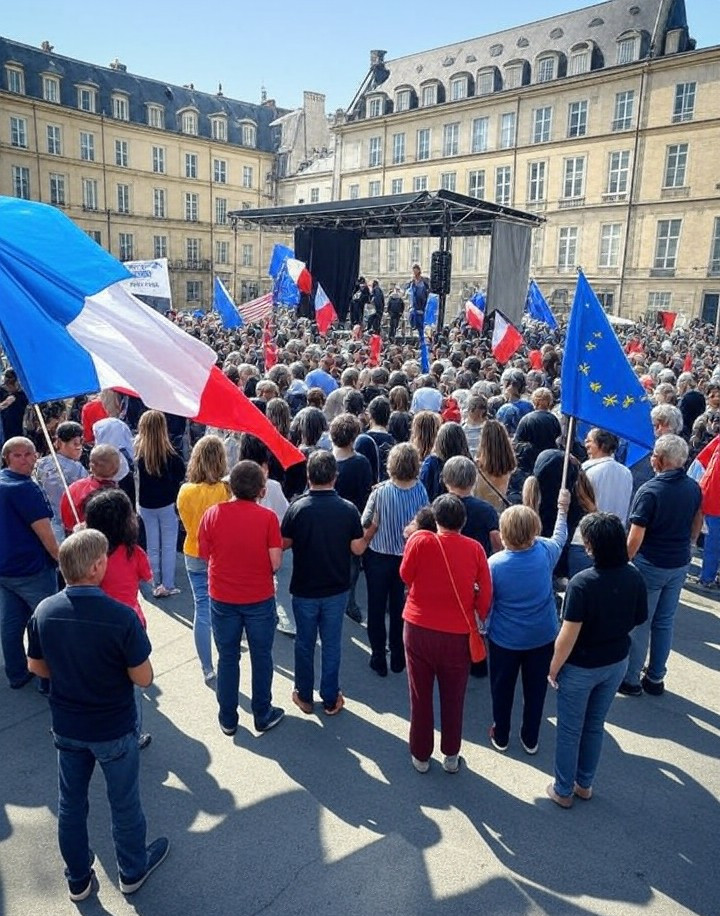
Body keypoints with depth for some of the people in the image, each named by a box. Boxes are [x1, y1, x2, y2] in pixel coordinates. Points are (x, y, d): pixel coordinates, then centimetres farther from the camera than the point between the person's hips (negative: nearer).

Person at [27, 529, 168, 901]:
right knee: (124, 802, 19)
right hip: (114, 730, -4)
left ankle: (78, 879, 43)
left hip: (66, 726, 4)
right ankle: (133, 870, 41)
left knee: (70, 803, 23)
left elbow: (37, 667, 1)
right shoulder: (121, 616, -30)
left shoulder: (44, 611, -15)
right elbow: (143, 678, -21)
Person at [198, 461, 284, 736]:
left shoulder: (212, 514, -8)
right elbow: (275, 562, -13)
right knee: (261, 658, 15)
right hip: (260, 599, -2)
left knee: (227, 658, 16)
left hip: (222, 598, 2)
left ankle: (228, 719, 27)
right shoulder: (267, 517, -14)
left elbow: (205, 554, 1)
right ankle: (263, 715, 28)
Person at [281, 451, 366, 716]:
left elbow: (284, 544, -6)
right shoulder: (348, 509, -12)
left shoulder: (297, 508, -15)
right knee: (332, 644, 14)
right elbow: (358, 549, -7)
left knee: (304, 643, 16)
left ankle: (304, 696, 30)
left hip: (304, 589, -1)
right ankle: (330, 699, 25)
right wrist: (369, 534, 13)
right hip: (337, 589, 1)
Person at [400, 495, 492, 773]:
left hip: (419, 630, 0)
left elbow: (405, 576, -1)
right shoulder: (474, 549, -9)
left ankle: (421, 756, 31)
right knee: (453, 698, 18)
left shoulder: (419, 540, -14)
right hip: (458, 635, 1)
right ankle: (451, 756, 33)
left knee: (421, 696, 16)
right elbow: (484, 594, -3)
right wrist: (478, 620, 14)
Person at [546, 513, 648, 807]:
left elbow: (568, 636, -25)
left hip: (581, 668, -5)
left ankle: (563, 790, 33)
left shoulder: (582, 583, -31)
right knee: (595, 725, 24)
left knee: (570, 730, 16)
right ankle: (585, 784, 42)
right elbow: (639, 620, 3)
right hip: (616, 664, 5)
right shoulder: (634, 577, -13)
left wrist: (553, 668, -9)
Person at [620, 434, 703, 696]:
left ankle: (631, 679, 19)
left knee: (639, 624, 7)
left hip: (650, 566, -6)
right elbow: (697, 524, 13)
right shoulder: (694, 488, -1)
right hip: (680, 565, 6)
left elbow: (635, 539, -22)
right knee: (665, 623, 17)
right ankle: (656, 679, 28)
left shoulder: (649, 491, -22)